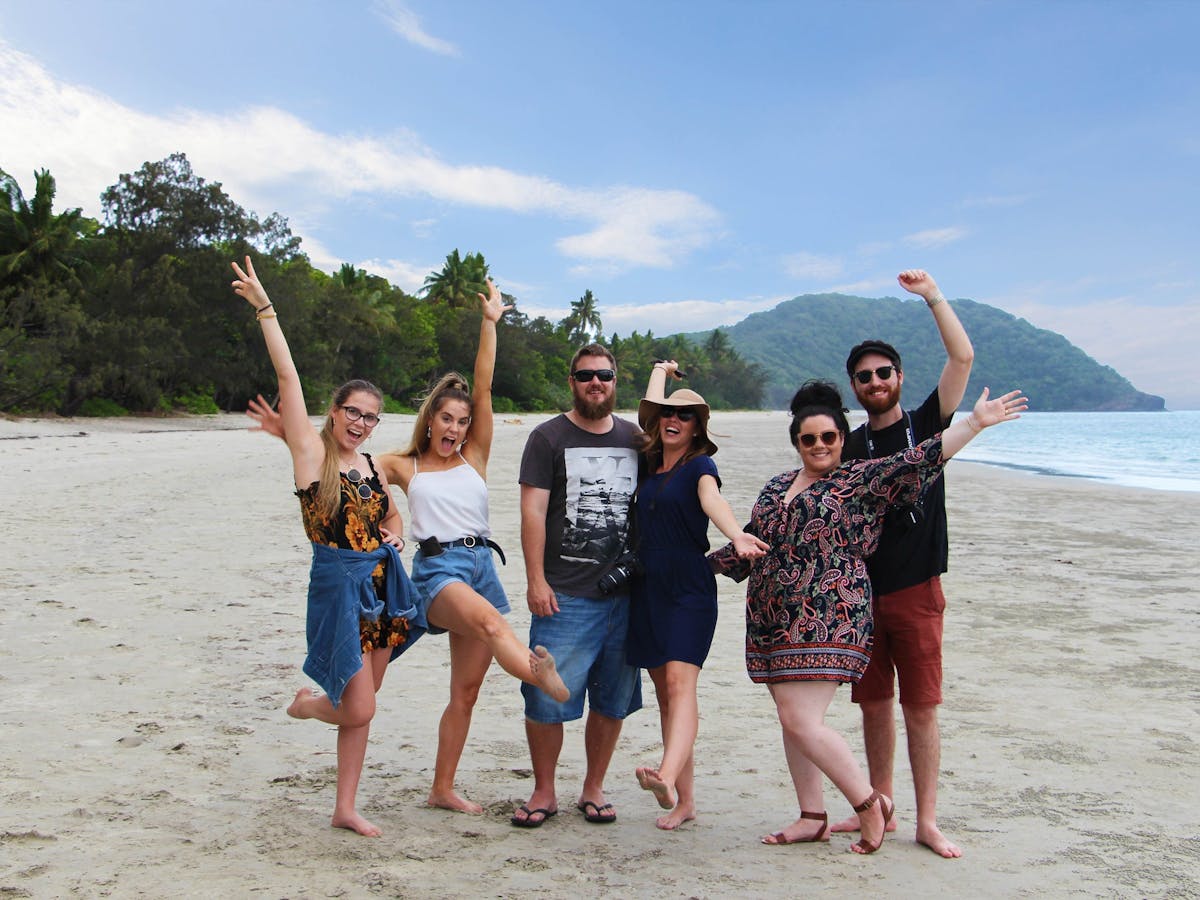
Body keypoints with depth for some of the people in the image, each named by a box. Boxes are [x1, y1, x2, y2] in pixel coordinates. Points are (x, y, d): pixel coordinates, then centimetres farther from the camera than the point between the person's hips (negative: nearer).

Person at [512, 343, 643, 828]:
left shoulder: (634, 439, 13)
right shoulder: (549, 437, 1)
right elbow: (533, 511, -5)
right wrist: (536, 579, -12)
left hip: (624, 594, 4)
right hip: (564, 595, -3)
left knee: (613, 699, 9)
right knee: (547, 697, -3)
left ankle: (593, 789, 25)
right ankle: (544, 791, 15)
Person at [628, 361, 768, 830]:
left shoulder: (700, 465, -4)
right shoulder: (652, 463, 12)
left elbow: (713, 501, -25)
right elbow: (648, 408, 27)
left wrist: (736, 536, -45)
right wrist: (661, 370, 45)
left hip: (690, 590, -6)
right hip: (647, 591, 6)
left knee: (679, 681, -21)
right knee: (664, 691, 5)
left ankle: (667, 778, -39)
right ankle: (684, 800, 9)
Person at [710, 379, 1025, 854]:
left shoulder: (860, 481, -2)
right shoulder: (776, 487, 16)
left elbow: (917, 460, -11)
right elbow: (750, 543, 26)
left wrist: (974, 422, -19)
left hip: (826, 621, -7)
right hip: (774, 622, 7)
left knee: (801, 720, -12)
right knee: (791, 719, 9)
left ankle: (871, 804, 6)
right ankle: (812, 817, 22)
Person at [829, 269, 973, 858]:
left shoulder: (925, 426, 2)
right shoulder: (848, 446, 11)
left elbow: (962, 357, -10)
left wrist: (932, 295, -9)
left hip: (916, 591, -3)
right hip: (860, 592, 3)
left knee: (920, 707, -2)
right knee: (874, 705, 10)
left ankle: (927, 821, 7)